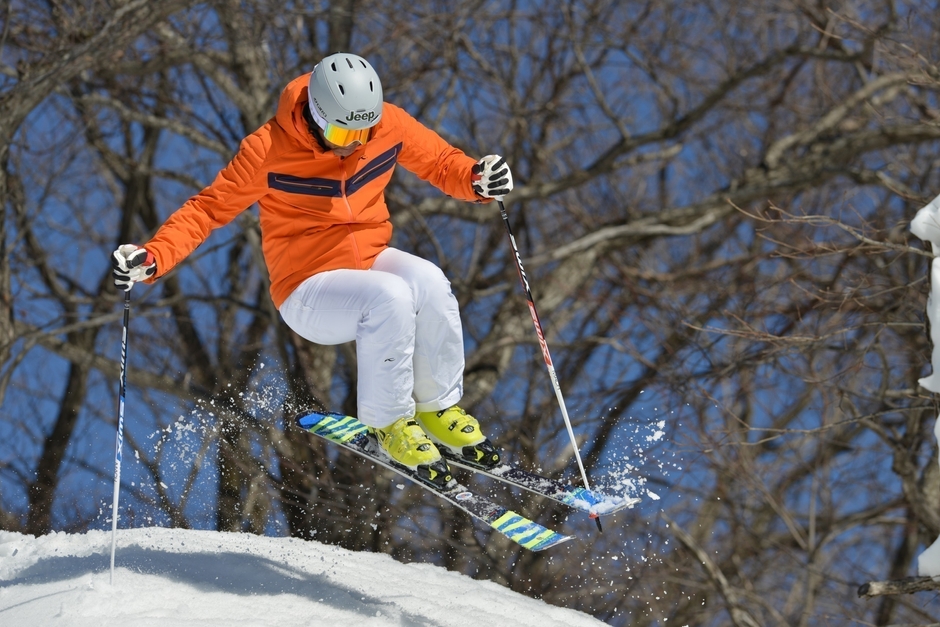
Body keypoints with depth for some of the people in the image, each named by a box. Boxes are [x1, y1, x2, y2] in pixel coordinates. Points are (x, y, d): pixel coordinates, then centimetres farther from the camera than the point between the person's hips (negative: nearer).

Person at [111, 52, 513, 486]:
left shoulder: (390, 125, -6)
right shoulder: (269, 150, -17)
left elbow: (440, 162, 8)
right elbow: (208, 208, -9)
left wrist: (477, 180, -15)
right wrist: (152, 258, -23)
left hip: (371, 260, 4)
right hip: (308, 289, -4)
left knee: (428, 281, -30)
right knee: (390, 297, -35)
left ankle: (437, 407, -9)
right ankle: (388, 423, -14)